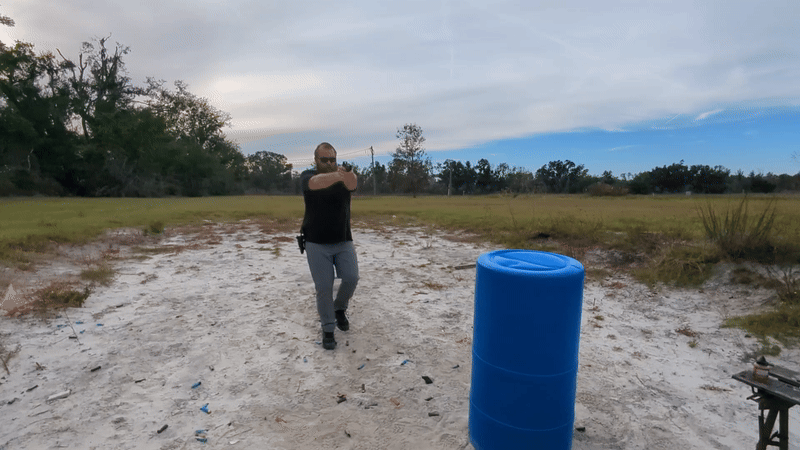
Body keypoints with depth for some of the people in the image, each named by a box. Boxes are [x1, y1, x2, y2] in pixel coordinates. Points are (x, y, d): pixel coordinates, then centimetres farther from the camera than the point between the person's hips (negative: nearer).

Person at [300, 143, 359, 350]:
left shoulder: (344, 178, -2)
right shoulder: (307, 177, -6)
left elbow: (352, 184, -27)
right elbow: (316, 183, -31)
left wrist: (348, 175, -53)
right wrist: (336, 175, -53)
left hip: (343, 241, 2)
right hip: (317, 244, -1)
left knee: (351, 278, -10)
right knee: (324, 288, -1)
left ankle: (340, 309, 21)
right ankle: (327, 329, 18)